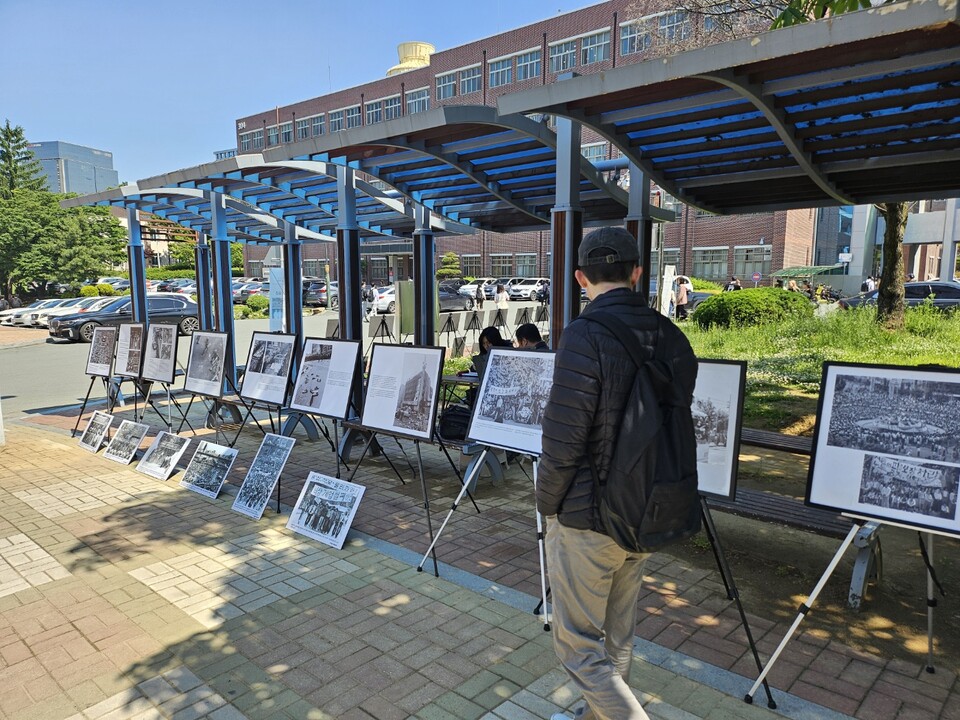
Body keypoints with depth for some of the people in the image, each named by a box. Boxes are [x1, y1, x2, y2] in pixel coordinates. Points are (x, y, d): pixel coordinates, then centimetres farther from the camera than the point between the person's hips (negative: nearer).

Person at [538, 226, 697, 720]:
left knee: (579, 646, 10)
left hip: (586, 519, -7)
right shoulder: (673, 340, 0)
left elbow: (563, 439, -20)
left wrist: (547, 505, -4)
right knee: (617, 640, 22)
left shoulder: (584, 337, -21)